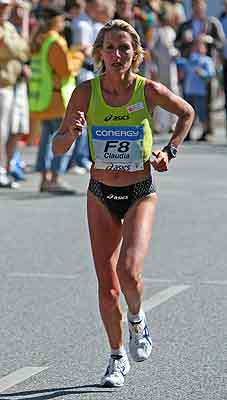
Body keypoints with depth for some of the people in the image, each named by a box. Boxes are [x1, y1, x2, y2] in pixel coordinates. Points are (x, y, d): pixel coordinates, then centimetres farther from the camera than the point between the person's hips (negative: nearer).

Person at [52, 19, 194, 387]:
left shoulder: (149, 90, -10)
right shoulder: (86, 92, -8)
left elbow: (187, 113, 10)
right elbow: (58, 147, -7)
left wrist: (169, 151, 0)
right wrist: (73, 131, -27)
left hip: (141, 194, -2)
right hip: (101, 195, 2)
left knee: (128, 272, -22)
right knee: (107, 288, 2)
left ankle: (137, 320, 12)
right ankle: (118, 358, 22)